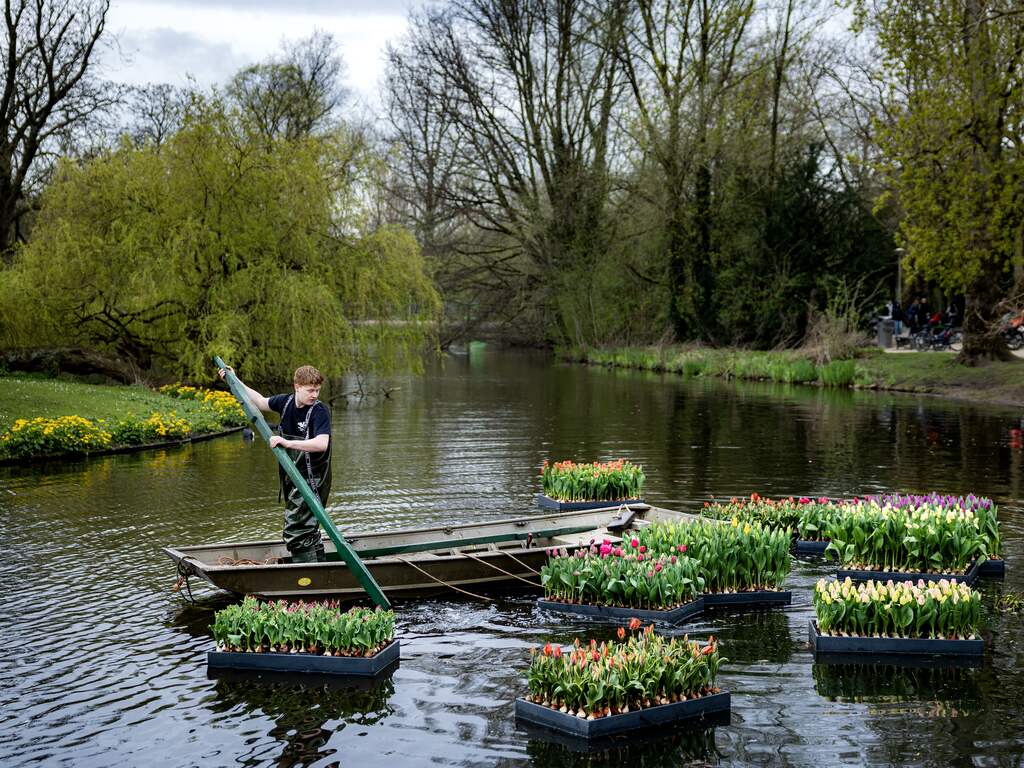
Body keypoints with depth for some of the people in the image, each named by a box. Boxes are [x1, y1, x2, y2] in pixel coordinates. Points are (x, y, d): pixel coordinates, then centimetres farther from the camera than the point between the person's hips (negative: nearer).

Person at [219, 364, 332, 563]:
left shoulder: (320, 411, -17)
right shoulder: (286, 401, 3)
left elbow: (322, 443, -32)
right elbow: (260, 401, 23)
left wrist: (288, 443, -39)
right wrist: (235, 380, 26)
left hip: (311, 480, -8)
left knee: (296, 532, -14)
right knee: (307, 530, 19)